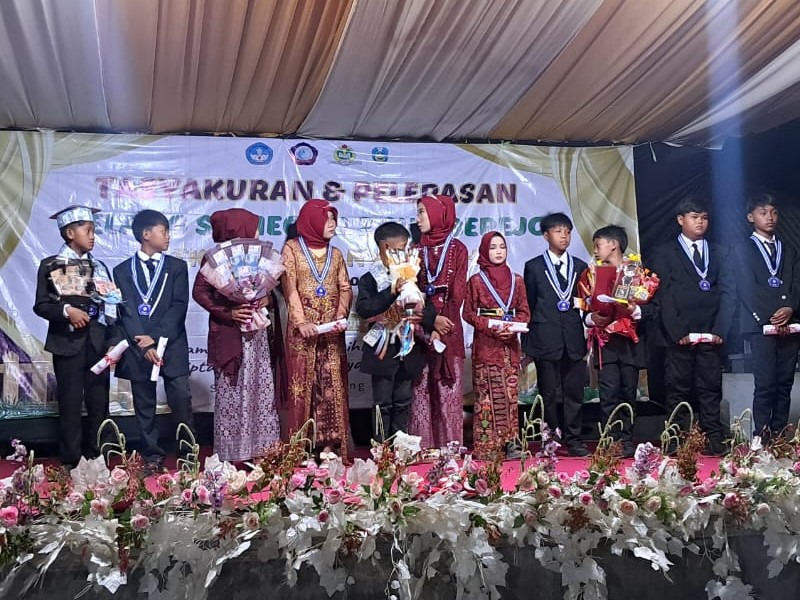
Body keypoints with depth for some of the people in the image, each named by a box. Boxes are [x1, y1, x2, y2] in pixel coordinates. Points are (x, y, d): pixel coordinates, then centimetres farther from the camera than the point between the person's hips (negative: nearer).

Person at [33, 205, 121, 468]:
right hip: (68, 344, -3)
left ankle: (96, 459, 15)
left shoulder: (99, 266, 11)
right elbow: (41, 305, -2)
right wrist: (66, 310, -19)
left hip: (98, 344, 4)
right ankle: (71, 462, 10)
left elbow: (110, 308, 10)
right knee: (70, 404, 1)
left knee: (99, 403, 5)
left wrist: (113, 342, 1)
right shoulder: (50, 265, 1)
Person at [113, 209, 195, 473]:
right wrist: (144, 346, -13)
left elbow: (179, 306, -1)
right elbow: (126, 311, -2)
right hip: (139, 348, 0)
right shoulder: (123, 270, 7)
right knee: (144, 407, 5)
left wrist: (157, 338, -12)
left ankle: (188, 455, 6)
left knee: (181, 401, -5)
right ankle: (151, 458, 13)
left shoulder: (177, 267, 9)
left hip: (172, 346, 0)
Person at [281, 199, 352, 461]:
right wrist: (301, 322, -18)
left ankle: (330, 444, 4)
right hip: (303, 330, -3)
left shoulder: (335, 253, 14)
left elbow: (345, 288, 8)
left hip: (332, 331, 3)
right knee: (302, 385, -1)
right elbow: (289, 287, -6)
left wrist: (341, 316, -10)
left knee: (332, 386, 0)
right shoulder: (292, 248, 2)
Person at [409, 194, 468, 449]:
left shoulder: (457, 249, 4)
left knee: (448, 389, -1)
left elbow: (457, 292, -2)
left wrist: (442, 324, -12)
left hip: (448, 327, -2)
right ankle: (422, 446, 4)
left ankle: (450, 446, 3)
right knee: (421, 388, 0)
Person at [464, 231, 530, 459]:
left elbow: (524, 312, 10)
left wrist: (513, 326, -10)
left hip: (510, 344, 3)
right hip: (485, 344, -3)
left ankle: (510, 442, 5)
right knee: (486, 395, -5)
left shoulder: (516, 280, 11)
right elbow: (468, 313, 1)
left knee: (510, 393, 0)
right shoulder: (476, 280, 3)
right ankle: (486, 446, -1)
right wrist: (490, 326, -14)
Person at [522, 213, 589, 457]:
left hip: (574, 340, 2)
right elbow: (528, 306, 5)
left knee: (574, 392, 3)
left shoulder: (580, 267, 12)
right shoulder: (534, 267, 5)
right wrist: (527, 341, 3)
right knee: (550, 394, 3)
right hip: (546, 339, -2)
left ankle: (573, 440, 11)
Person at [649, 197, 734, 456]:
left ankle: (714, 441, 7)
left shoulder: (721, 253, 15)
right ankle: (676, 442, 4)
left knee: (711, 390, 3)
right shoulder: (664, 254, 6)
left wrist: (720, 330, -5)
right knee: (678, 391, 1)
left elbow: (728, 293, 7)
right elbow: (663, 296, -2)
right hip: (678, 335, -2)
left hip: (711, 335, 2)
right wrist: (678, 333, -10)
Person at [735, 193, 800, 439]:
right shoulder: (745, 250, 6)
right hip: (760, 325, -4)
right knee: (765, 384, -10)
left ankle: (780, 435, 9)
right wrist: (769, 318, -13)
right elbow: (748, 289, -5)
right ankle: (762, 437, -9)